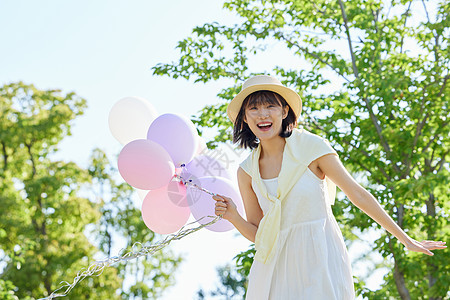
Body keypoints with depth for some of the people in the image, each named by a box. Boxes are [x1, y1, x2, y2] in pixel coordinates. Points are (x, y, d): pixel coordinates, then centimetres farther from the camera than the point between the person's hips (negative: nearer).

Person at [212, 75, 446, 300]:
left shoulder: (311, 147, -7)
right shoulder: (247, 171, 4)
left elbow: (357, 194, -2)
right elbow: (256, 234, 10)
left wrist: (405, 239, 1)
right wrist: (232, 216, -11)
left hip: (321, 259, -3)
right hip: (276, 269, 3)